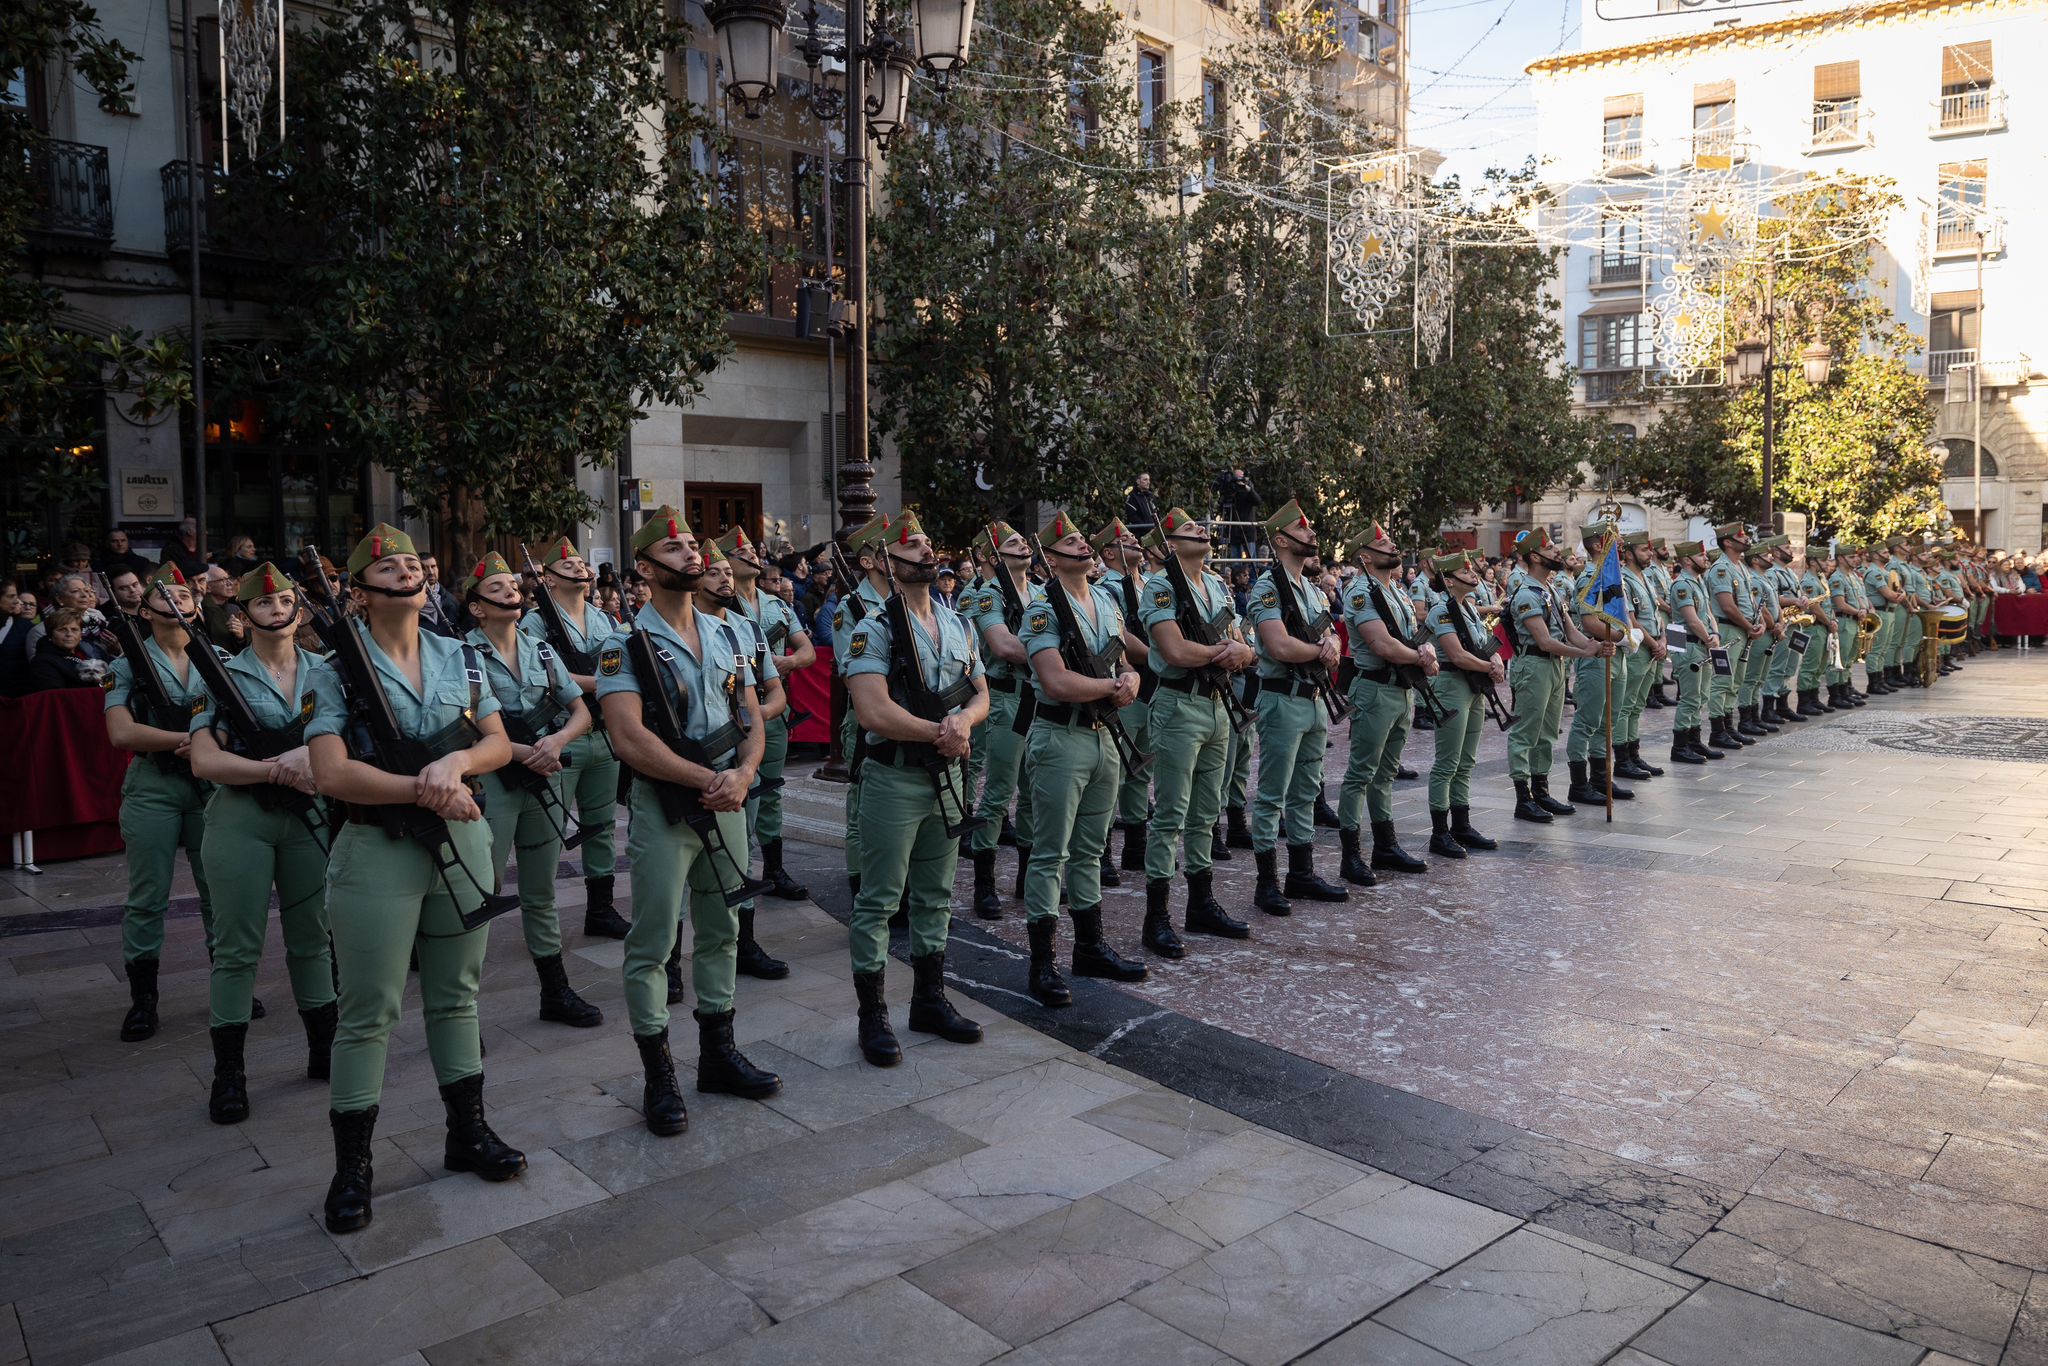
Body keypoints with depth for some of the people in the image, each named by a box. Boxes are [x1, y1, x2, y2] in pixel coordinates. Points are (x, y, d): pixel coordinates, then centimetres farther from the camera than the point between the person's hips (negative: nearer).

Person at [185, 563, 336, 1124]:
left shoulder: (324, 672, 6)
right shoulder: (223, 677, -2)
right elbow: (205, 761, -10)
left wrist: (309, 753, -19)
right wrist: (279, 768, -21)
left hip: (311, 816, 3)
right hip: (241, 818, -2)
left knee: (312, 939, 12)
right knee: (237, 947, 1)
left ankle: (324, 1051, 24)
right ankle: (228, 1073, 11)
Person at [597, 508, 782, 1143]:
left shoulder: (724, 636, 9)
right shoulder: (626, 646, -10)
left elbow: (752, 719, 8)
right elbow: (630, 739, -21)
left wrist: (743, 774, -12)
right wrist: (709, 780, -20)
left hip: (726, 803, 6)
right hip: (663, 806, -6)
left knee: (720, 933, 15)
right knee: (652, 946, 1)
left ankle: (718, 1054, 28)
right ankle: (658, 1077, 13)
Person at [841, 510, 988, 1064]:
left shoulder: (959, 627, 11)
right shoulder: (874, 630, -12)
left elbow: (981, 692, 11)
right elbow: (874, 711, -22)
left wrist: (964, 719, -12)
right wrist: (939, 731, -16)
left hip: (948, 776, 7)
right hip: (894, 779, -7)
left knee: (936, 897, 16)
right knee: (879, 901, 2)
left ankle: (930, 999, 29)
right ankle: (872, 1016, 12)